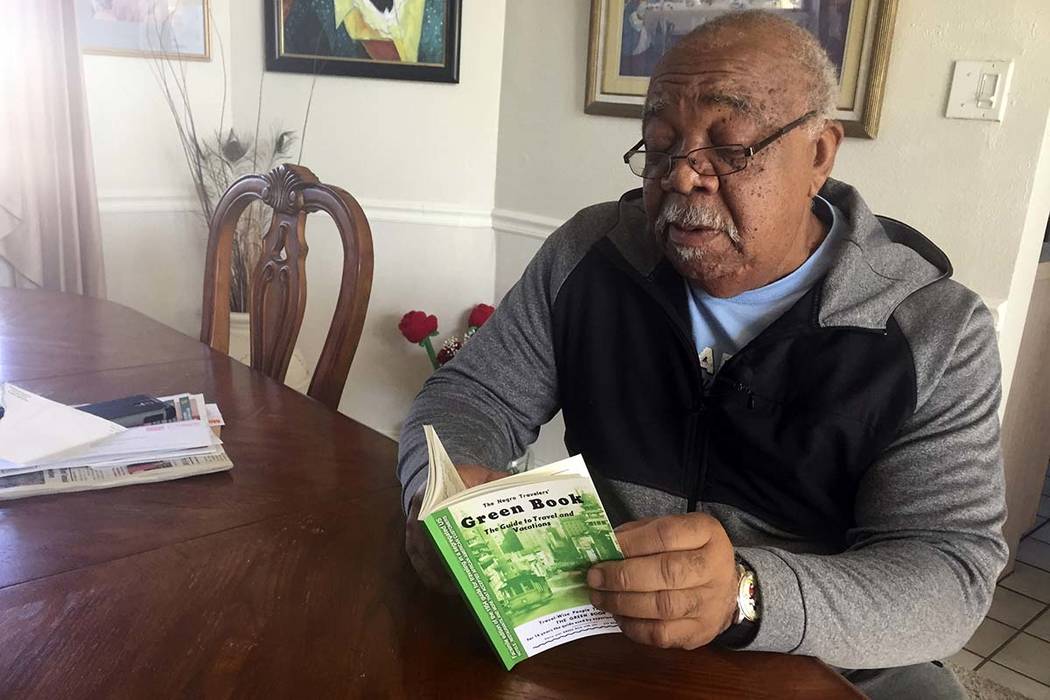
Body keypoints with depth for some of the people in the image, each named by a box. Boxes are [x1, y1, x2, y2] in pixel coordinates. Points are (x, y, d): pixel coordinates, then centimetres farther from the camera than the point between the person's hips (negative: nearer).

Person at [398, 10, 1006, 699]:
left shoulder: (936, 332, -11)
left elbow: (952, 574, -16)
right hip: (593, 630, 2)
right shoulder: (588, 255, -4)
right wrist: (447, 488, -22)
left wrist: (748, 596, -34)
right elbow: (472, 395, 1)